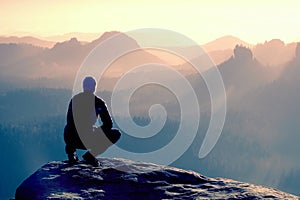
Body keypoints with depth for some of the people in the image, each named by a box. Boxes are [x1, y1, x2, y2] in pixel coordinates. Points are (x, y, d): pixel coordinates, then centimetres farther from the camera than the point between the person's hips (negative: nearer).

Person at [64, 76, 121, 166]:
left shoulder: (74, 99, 13)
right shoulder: (98, 102, 0)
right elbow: (108, 124, 3)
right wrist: (97, 130, 23)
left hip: (69, 139, 6)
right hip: (88, 141, -6)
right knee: (116, 134, 14)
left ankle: (70, 150, 18)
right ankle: (91, 155, 3)